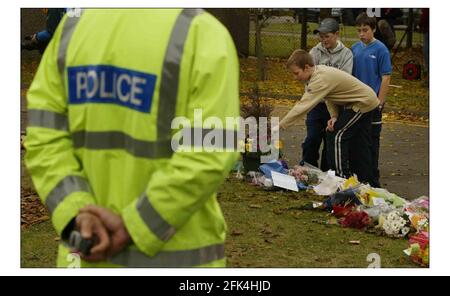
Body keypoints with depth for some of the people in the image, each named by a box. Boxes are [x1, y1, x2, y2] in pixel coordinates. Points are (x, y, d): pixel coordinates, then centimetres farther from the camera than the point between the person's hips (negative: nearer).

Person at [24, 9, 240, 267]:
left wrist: (79, 216, -14)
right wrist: (132, 227, -16)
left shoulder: (75, 26, 2)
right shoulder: (206, 35, -15)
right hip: (174, 258, -5)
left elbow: (45, 137, -4)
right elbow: (209, 157, -22)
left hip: (91, 249, 5)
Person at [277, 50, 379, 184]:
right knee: (360, 143, 15)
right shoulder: (319, 71, -3)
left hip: (363, 103, -10)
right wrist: (334, 116, -7)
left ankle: (342, 177, -7)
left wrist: (279, 126, -34)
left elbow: (302, 106, -35)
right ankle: (365, 180, 24)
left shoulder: (320, 79, -31)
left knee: (337, 137, -10)